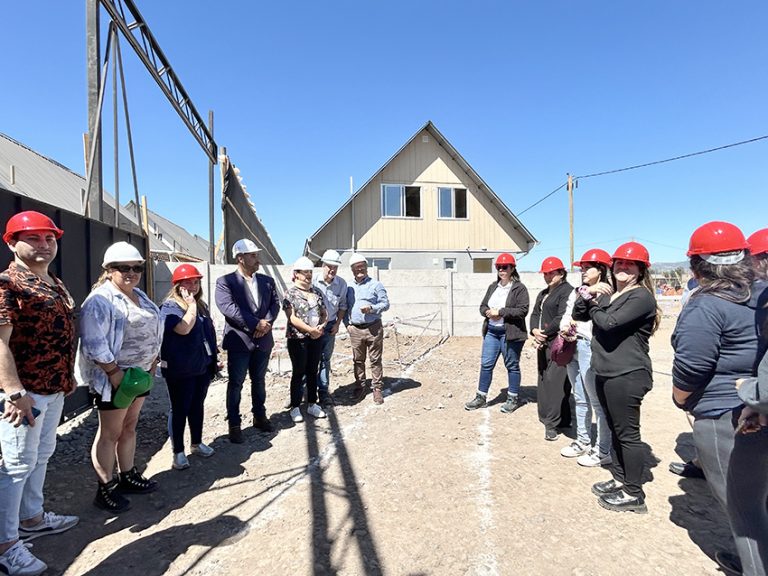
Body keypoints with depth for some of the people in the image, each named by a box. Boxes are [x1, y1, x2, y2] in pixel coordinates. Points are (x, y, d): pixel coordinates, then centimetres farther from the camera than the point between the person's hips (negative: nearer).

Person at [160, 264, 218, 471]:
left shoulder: (200, 304, 10)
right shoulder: (169, 307, -12)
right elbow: (184, 328, -30)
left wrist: (215, 355, 16)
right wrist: (191, 304, -21)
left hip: (202, 366, 7)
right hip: (180, 369, -7)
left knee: (198, 406, 17)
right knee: (180, 409, 4)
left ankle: (197, 443, 32)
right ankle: (178, 452, 17)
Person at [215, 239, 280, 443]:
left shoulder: (267, 280, 9)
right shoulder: (225, 281, -7)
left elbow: (275, 303, 4)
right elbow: (227, 307, -19)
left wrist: (266, 323, -15)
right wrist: (256, 323, -21)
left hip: (263, 340, 5)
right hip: (239, 341, -4)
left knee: (259, 381, 17)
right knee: (236, 384, 6)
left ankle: (259, 416, 33)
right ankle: (234, 424, 19)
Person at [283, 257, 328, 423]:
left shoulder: (317, 292, 9)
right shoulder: (290, 293, -7)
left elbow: (324, 313, 11)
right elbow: (292, 318, -15)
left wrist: (321, 327, -8)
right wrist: (310, 329, -20)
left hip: (316, 337, 5)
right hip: (298, 339, -5)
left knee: (313, 372, 13)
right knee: (298, 373, 4)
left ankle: (312, 404, 25)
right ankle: (295, 407, 16)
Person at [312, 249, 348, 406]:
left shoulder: (342, 284, -5)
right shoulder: (313, 281, -15)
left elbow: (342, 305, 7)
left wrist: (338, 324, 2)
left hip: (330, 326, 2)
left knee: (325, 358, 11)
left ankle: (323, 391, 20)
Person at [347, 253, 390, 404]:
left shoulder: (376, 285, 0)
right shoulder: (349, 287, 13)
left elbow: (385, 304, -2)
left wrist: (371, 308, -18)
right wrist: (347, 323, 9)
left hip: (373, 328, -3)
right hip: (355, 329, 4)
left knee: (375, 360, 2)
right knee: (358, 360, 10)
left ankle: (376, 389, 11)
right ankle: (360, 387, 22)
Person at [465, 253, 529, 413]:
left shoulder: (519, 288, -8)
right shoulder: (493, 287, 12)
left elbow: (523, 310, -18)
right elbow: (482, 306, 15)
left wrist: (500, 312, -20)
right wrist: (489, 312, -8)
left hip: (510, 333, -6)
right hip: (491, 331, 6)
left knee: (512, 366, 8)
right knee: (486, 364, 8)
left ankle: (513, 399, 23)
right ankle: (481, 397, 19)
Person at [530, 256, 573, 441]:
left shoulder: (567, 291, -8)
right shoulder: (543, 294, 21)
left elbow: (561, 318, -17)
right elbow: (535, 314, 14)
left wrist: (544, 334, -11)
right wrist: (535, 331, -5)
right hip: (543, 343, 9)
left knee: (554, 380, -10)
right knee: (544, 380, 10)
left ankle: (553, 422, -4)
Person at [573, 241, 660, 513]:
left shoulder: (641, 297, -12)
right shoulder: (608, 293, 15)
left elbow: (609, 323, -23)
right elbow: (578, 315, 14)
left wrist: (593, 308, -3)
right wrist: (586, 294, -3)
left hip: (628, 376, -9)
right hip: (605, 373, 9)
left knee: (628, 433, -1)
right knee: (616, 430, 17)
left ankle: (634, 494, 11)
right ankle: (619, 479, 30)